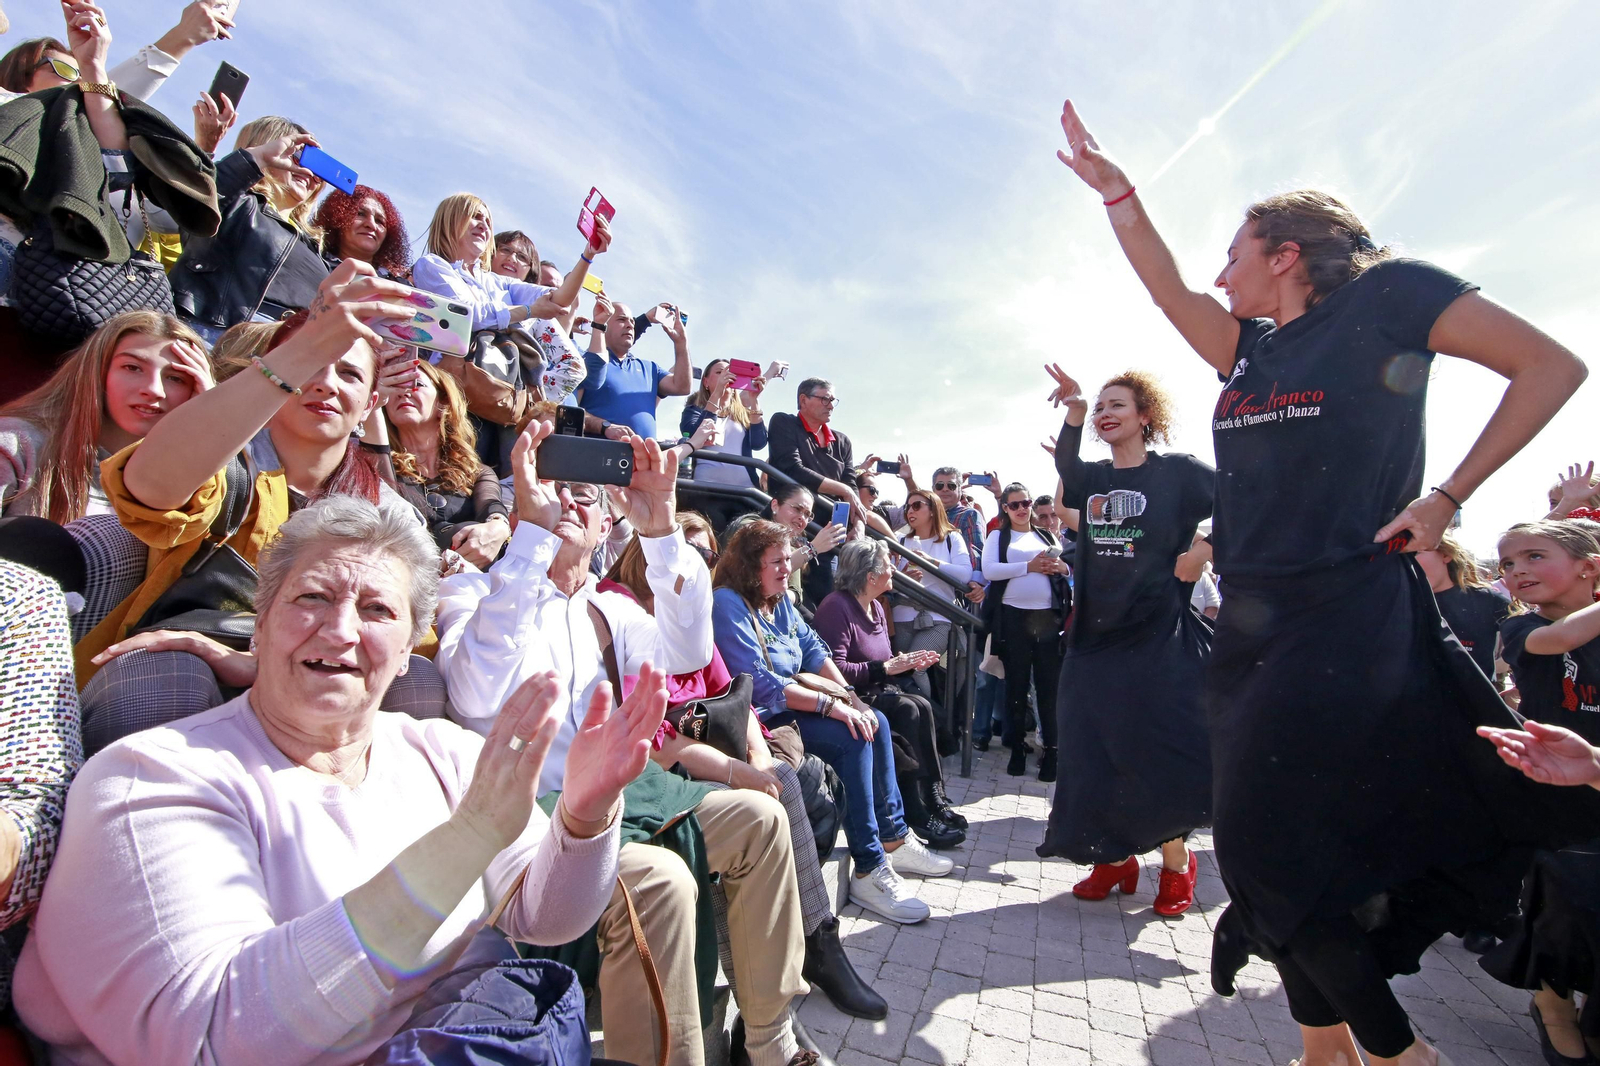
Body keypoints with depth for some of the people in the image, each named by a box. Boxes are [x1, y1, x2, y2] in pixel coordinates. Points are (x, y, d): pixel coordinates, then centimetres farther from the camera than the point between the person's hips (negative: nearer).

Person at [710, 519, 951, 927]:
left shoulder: (779, 599, 11)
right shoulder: (728, 605, -19)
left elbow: (813, 648, 10)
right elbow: (759, 684, -25)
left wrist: (850, 696, -5)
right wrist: (831, 705, -25)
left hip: (792, 704, 10)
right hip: (760, 719, -10)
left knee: (875, 722, 2)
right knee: (853, 738, -22)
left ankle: (894, 839, 13)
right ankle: (869, 871, -13)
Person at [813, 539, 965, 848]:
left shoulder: (876, 607, 14)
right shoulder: (837, 607, -17)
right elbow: (835, 669, -24)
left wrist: (908, 662, -1)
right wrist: (885, 668, -21)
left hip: (875, 691, 9)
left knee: (921, 707, -16)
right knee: (908, 711, -25)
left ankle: (933, 801, -12)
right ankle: (917, 811, -16)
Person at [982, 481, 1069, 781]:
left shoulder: (1048, 536, 17)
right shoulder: (998, 537, 8)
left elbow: (1070, 566, 13)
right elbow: (989, 570, -7)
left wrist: (1061, 567, -10)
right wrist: (1029, 567, -15)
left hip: (1048, 616, 2)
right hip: (1013, 617, -2)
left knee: (1049, 684, 1)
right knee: (1016, 684, 6)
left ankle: (1051, 749, 10)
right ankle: (1017, 747, 16)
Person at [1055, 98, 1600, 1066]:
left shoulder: (1388, 295, -1)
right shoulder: (1253, 347, 16)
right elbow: (1165, 287, 15)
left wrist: (1447, 497, -7)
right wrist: (1113, 188, 11)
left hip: (1350, 613, -7)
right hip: (1253, 620, 7)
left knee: (1261, 835, -7)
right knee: (1264, 838, 11)